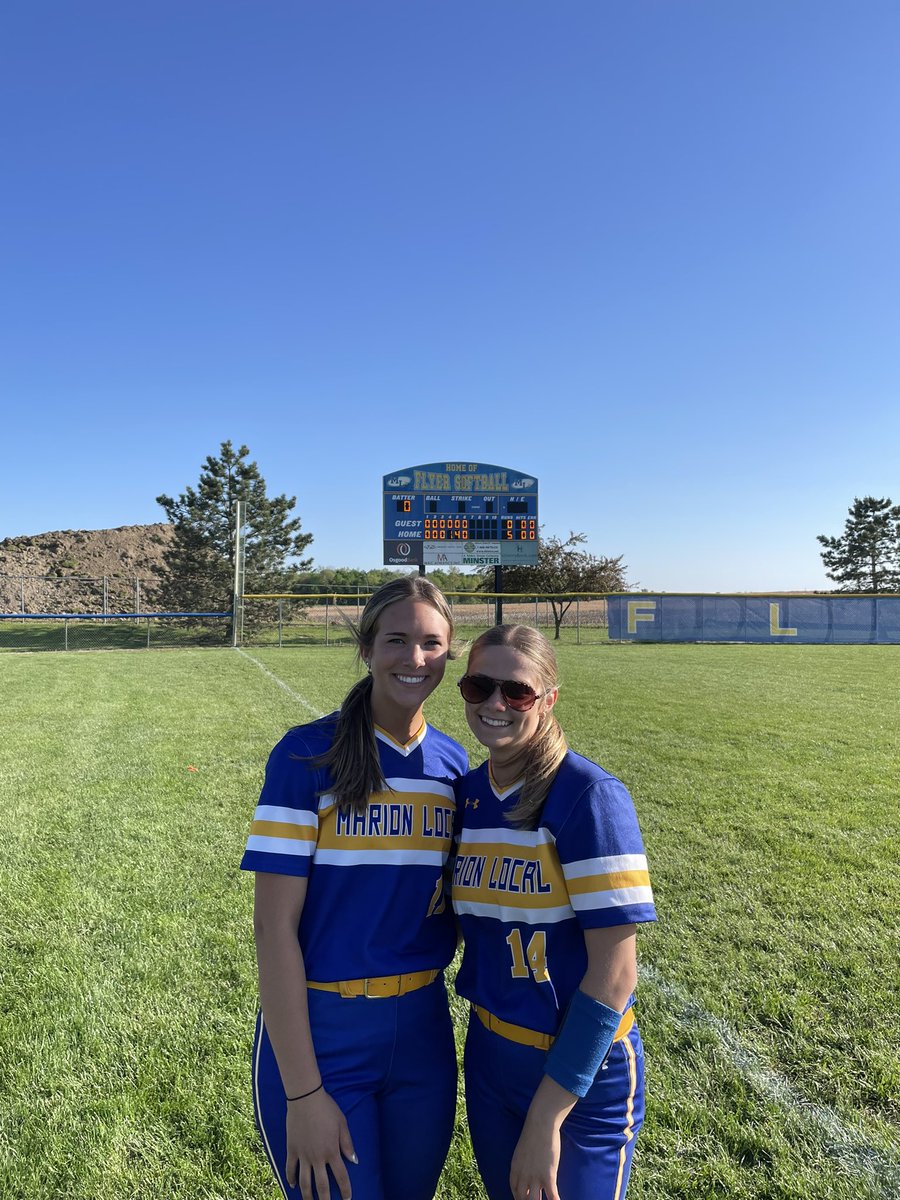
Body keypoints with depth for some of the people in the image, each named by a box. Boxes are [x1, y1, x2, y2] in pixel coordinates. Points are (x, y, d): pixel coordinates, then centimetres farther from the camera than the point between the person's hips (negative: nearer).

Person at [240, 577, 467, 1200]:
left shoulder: (453, 761, 0)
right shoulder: (308, 754, -15)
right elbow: (274, 925, -15)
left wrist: (452, 890, -11)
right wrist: (302, 1093, -15)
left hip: (424, 1031, 5)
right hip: (318, 1033, -5)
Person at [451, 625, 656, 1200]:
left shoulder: (590, 796, -22)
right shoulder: (467, 793, -3)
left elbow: (615, 971, -21)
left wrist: (546, 1117, -18)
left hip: (583, 1074, -5)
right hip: (490, 1057, 6)